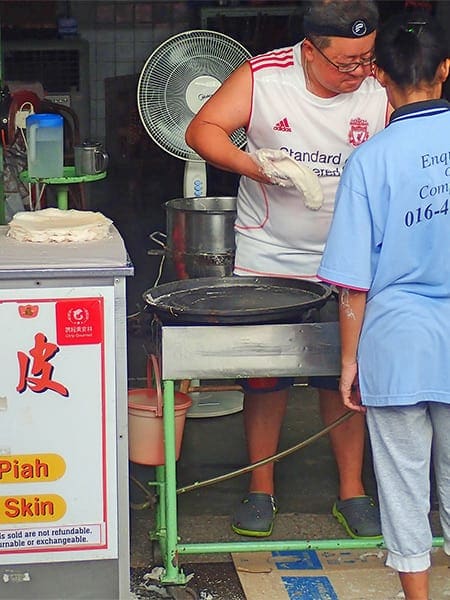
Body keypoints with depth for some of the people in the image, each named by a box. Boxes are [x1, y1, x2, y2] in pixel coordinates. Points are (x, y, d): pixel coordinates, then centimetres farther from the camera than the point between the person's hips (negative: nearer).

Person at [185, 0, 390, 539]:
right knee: (264, 372, 5)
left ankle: (351, 491, 19)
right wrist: (254, 166, -29)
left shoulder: (378, 95, -6)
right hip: (267, 256, -1)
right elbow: (202, 130, -13)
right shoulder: (264, 76, -11)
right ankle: (261, 489, 20)